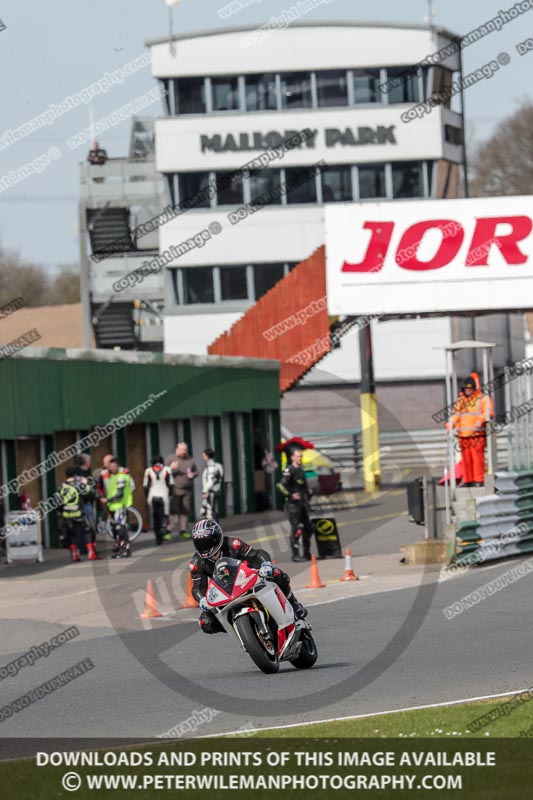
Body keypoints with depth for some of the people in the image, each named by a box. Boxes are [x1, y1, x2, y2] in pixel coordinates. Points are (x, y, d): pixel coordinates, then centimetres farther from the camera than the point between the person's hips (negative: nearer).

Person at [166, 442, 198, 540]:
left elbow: (196, 472, 22)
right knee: (172, 511, -11)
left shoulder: (190, 460, 15)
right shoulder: (171, 459, 5)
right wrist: (171, 468, -19)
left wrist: (193, 474, -2)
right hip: (175, 489, -4)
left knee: (185, 511, 4)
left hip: (187, 490, 4)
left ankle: (183, 531, 11)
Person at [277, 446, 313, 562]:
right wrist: (290, 495, -27)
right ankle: (295, 555, -6)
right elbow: (281, 486, -20)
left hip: (302, 504, 9)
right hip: (293, 504, -9)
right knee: (296, 530, -9)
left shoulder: (301, 470, 17)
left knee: (307, 528, 11)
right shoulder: (289, 471, -10)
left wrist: (307, 499, 22)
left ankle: (307, 554, 20)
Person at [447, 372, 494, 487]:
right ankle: (467, 480, 12)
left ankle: (479, 480, -7)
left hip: (477, 434, -5)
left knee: (477, 457, -9)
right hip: (463, 435, 6)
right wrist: (450, 425, 2)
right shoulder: (460, 401, 18)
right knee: (466, 458, 6)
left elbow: (489, 412, -11)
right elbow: (456, 415, 20)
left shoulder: (483, 399, 2)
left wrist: (481, 420, -29)